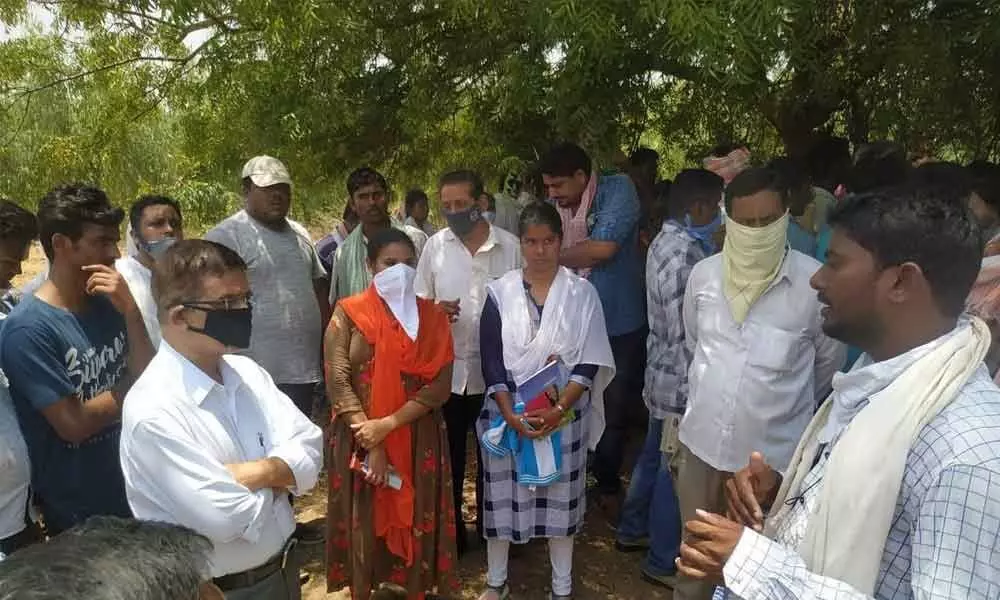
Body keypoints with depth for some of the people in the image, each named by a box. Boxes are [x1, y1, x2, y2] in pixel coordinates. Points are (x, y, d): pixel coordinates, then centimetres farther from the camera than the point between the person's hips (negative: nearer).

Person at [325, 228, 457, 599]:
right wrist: (371, 443, -15)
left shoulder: (432, 316, 2)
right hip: (360, 438, -1)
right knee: (363, 523, 9)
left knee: (416, 521, 11)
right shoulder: (349, 313, -3)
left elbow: (441, 385, -6)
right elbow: (337, 383, -9)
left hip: (418, 439, 1)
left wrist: (388, 424, -16)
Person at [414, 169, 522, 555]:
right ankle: (450, 532, 32)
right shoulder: (435, 246, -1)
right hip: (447, 369, 1)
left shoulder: (510, 247, -5)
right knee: (449, 457, 13)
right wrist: (435, 310, -17)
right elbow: (418, 303, 6)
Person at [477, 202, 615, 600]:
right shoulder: (500, 292, -2)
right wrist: (511, 414, -14)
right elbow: (491, 360, -4)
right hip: (507, 413, 1)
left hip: (563, 413, 0)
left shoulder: (581, 292, -3)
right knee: (503, 496, 8)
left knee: (560, 499, 9)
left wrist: (558, 410, -16)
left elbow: (590, 362, -5)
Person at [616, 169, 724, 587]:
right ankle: (663, 562, 21)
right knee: (675, 470, 5)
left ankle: (632, 531, 40)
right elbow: (684, 336, -23)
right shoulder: (685, 255, -23)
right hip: (682, 381, -10)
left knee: (653, 456, 22)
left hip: (662, 374, 10)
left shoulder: (668, 240, 7)